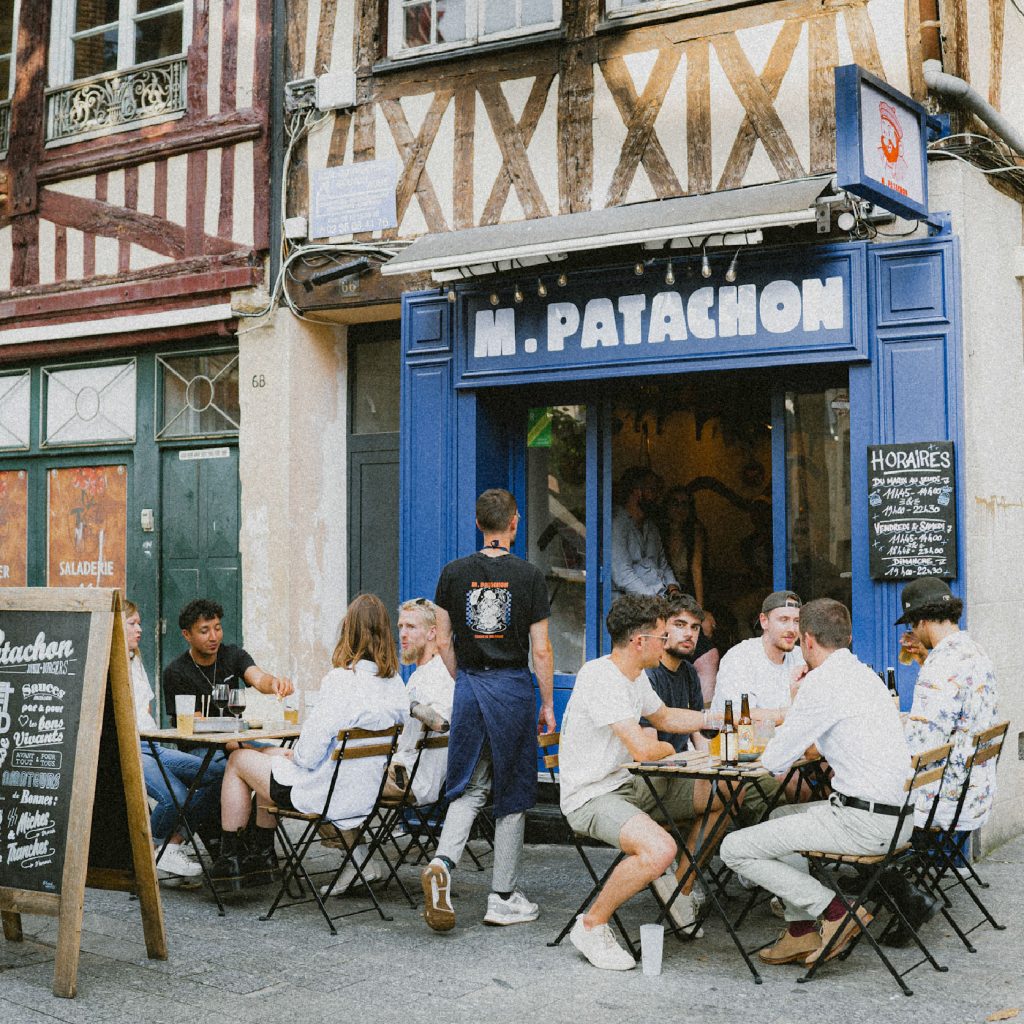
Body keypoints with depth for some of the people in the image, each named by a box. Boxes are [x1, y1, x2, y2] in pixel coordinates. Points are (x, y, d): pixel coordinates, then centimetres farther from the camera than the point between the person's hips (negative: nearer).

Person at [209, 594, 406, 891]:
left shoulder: (341, 680, -25)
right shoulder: (395, 682, -2)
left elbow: (309, 753, -23)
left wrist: (294, 754, 1)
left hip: (330, 795, -8)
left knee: (239, 759, 16)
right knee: (271, 755, 30)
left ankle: (230, 859, 30)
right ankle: (262, 855, 40)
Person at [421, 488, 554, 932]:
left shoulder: (454, 573, 2)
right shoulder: (529, 576, -6)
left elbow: (443, 642, 5)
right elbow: (541, 650, -6)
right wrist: (548, 705, 3)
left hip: (469, 686, 3)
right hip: (513, 687, -3)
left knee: (468, 788, 12)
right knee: (512, 794, 7)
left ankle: (442, 864, -12)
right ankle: (503, 898, 13)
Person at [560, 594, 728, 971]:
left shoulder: (635, 676, 9)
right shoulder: (600, 677, -23)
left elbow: (664, 717, 30)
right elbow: (643, 749, -30)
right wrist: (666, 748, -7)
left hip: (630, 784, 10)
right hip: (591, 796, -10)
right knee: (660, 849, -35)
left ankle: (678, 885, 21)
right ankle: (591, 926, -12)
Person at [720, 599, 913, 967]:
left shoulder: (822, 681, -14)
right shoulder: (866, 675, 14)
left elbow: (774, 762, -10)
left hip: (864, 822, -10)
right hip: (899, 815, 10)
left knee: (735, 849, -3)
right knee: (780, 818, 30)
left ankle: (833, 911, -3)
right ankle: (802, 932, 21)